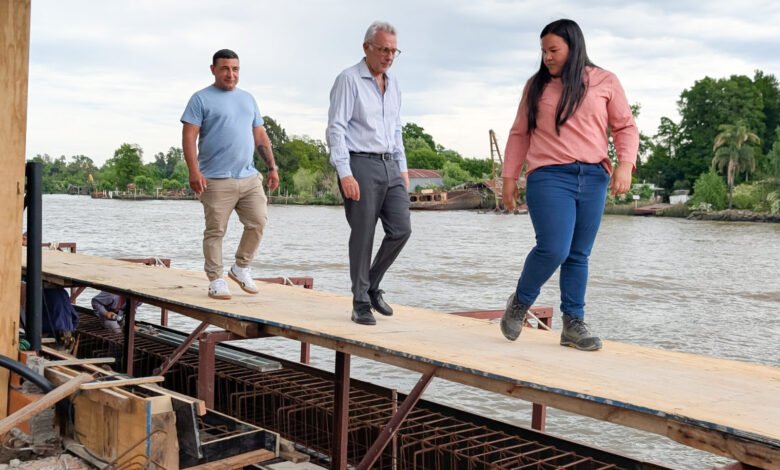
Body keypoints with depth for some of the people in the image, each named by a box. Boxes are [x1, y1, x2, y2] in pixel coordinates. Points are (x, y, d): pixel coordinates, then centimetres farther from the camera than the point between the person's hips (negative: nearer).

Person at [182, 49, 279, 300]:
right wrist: (194, 172, -16)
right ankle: (216, 279, 9)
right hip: (217, 180, -5)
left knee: (258, 222, -2)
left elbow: (260, 136, 21)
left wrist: (272, 166, 13)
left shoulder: (247, 99, 19)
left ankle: (241, 267, 17)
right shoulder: (202, 99, 1)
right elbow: (189, 137, -6)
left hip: (249, 177, 5)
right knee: (215, 231, -1)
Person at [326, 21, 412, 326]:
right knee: (363, 236, -3)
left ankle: (372, 285, 20)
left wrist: (403, 168, 16)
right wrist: (345, 174, -18)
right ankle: (361, 304, 8)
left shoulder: (393, 84, 17)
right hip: (360, 165, -7)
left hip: (389, 166, 7)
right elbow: (336, 129, -11)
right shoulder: (349, 80, -5)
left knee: (401, 229, 0)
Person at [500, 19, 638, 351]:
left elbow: (625, 127, 8)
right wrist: (509, 176, 9)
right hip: (549, 177, -1)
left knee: (579, 255, 5)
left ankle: (573, 323, 11)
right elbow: (520, 134, 14)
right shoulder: (536, 85, 11)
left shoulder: (605, 82, 9)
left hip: (593, 178, 2)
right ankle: (520, 303, 9)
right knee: (553, 249, -14)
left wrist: (625, 164, -8)